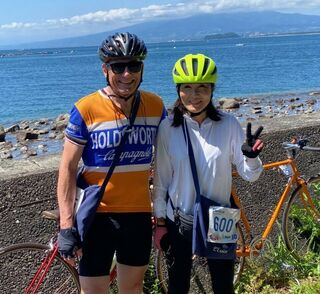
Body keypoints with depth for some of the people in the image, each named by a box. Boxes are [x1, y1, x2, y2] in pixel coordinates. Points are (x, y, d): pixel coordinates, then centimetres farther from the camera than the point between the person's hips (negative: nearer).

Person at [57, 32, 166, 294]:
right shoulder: (86, 109, -12)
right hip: (98, 215, -3)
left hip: (139, 213, 3)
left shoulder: (155, 105, -2)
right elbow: (68, 168, -8)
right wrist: (66, 224, -12)